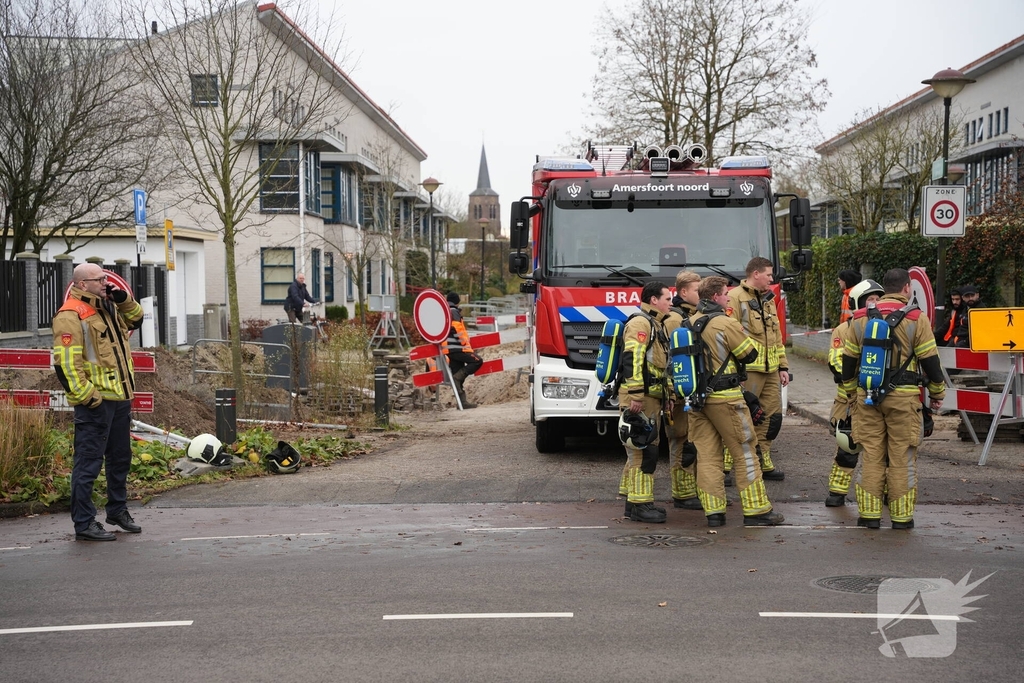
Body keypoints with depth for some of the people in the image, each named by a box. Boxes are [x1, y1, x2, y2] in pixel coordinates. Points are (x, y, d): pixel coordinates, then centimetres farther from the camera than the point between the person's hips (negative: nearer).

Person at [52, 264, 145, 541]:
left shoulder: (107, 309, 14)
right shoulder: (71, 315, -14)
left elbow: (134, 321, 28)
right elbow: (66, 362, -20)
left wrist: (124, 299, 9)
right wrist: (86, 395, -21)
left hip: (119, 397, 9)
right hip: (96, 401, -9)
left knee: (120, 457, 19)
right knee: (89, 462, -3)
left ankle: (118, 509, 33)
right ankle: (84, 523, 3)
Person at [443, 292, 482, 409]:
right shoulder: (453, 312, -6)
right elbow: (457, 329, -17)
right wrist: (465, 343, -12)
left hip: (448, 349, 9)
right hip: (456, 347, -9)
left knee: (459, 378, 6)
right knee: (478, 361, -9)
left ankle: (462, 401, 2)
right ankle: (457, 376, -17)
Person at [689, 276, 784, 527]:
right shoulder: (726, 323, -14)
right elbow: (750, 354, -7)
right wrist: (741, 332, 9)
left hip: (696, 397, 7)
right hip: (724, 398, -7)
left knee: (707, 455, 7)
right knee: (745, 453, 2)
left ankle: (713, 512, 7)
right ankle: (756, 511, 6)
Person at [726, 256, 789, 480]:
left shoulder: (768, 299, 19)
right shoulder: (736, 298, -7)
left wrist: (783, 366, 18)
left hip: (770, 369, 8)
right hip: (747, 369, -8)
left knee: (773, 415, 10)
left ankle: (762, 461, 21)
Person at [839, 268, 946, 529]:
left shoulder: (860, 318, 7)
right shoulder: (916, 319, -5)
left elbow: (848, 360, 12)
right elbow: (930, 360, -2)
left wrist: (850, 391, 23)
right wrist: (937, 393, 10)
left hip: (867, 397, 3)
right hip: (903, 398, -3)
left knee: (870, 455, 7)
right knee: (902, 456, 3)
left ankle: (869, 514, 8)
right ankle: (901, 516, 8)